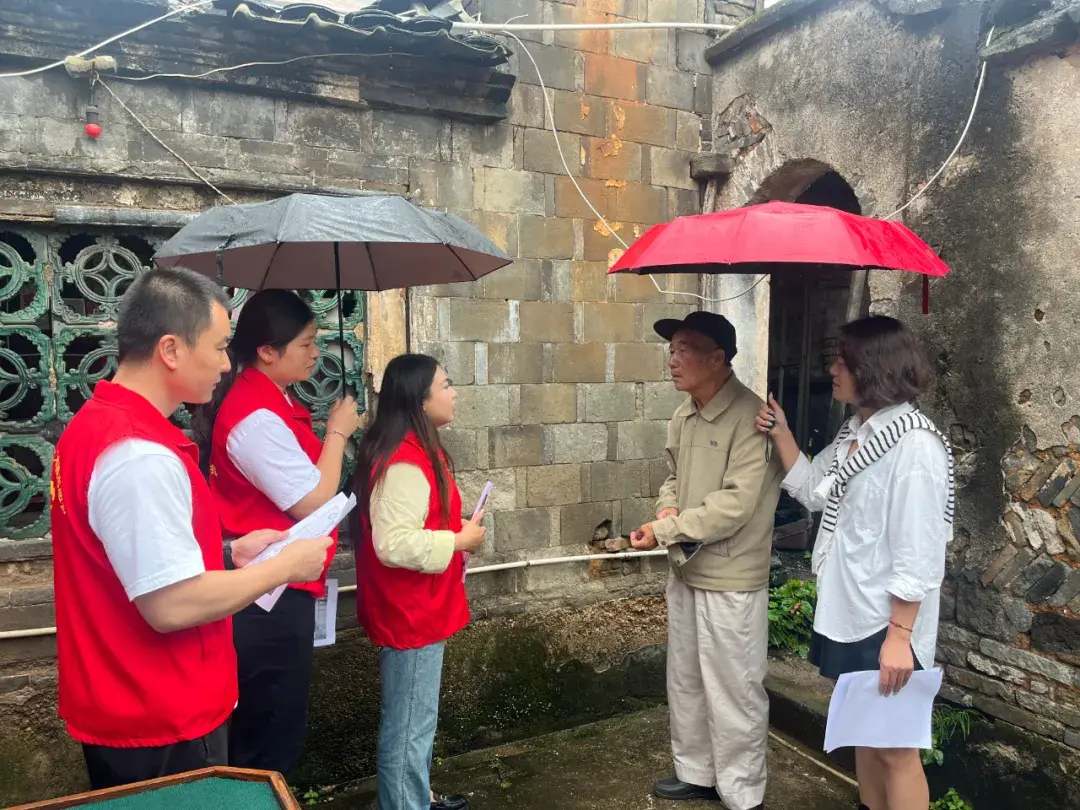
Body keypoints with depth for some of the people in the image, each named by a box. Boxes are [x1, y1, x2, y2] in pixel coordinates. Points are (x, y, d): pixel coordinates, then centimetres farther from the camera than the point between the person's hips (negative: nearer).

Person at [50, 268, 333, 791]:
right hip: (161, 723, -9)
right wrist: (285, 566, -17)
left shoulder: (96, 423, 5)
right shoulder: (140, 457, -28)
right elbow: (172, 605, -29)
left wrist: (229, 551, 7)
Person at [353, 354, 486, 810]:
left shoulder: (418, 450, 8)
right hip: (409, 613, -11)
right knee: (410, 725, 4)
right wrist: (459, 540, -19)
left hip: (420, 609, 11)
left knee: (416, 720, 24)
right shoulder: (404, 462, -24)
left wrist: (456, 530, 8)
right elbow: (396, 545, -30)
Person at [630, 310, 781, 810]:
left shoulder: (750, 417, -20)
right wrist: (667, 507, -3)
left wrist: (665, 531, -20)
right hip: (685, 569, 8)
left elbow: (736, 504, -25)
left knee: (734, 691, 6)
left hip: (731, 578, -8)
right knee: (685, 680, 20)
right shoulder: (683, 416, 6)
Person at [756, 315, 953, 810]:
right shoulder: (855, 432, 6)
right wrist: (782, 435, 6)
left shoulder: (914, 444, -21)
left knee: (895, 749, 7)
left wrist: (899, 634, -21)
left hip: (885, 624, -9)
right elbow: (813, 492, 18)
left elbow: (919, 554, -21)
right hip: (846, 615, 9)